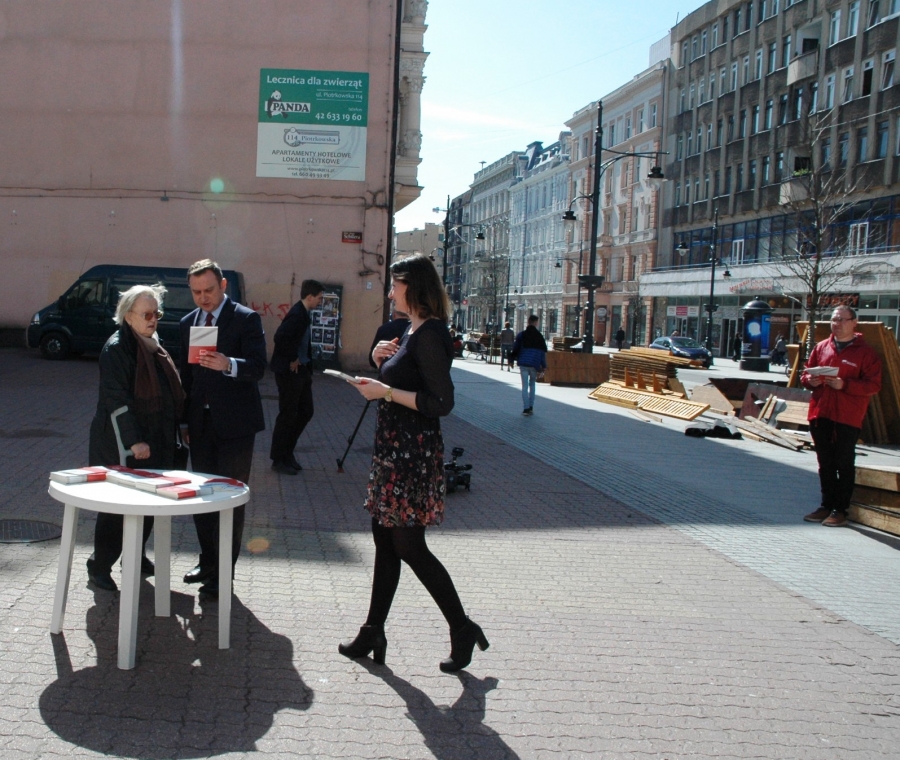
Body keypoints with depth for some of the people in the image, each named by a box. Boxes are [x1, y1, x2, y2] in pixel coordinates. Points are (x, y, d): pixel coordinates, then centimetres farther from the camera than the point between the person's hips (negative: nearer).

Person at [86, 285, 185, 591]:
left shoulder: (152, 346, 12)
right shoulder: (117, 348, -14)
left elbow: (168, 391, 20)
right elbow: (116, 398, -19)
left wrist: (175, 428, 16)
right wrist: (133, 441, -22)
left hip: (156, 440, 8)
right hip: (122, 445, -8)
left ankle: (136, 555, 30)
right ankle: (99, 565, 13)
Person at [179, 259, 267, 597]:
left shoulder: (246, 319, -8)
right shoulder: (188, 323, 11)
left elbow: (258, 367, -17)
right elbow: (186, 375, 16)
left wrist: (228, 364, -37)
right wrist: (185, 420, 13)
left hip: (234, 423, -6)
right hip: (201, 423, 6)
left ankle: (223, 572, 8)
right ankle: (208, 561, 27)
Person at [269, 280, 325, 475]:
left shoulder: (304, 314, 11)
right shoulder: (297, 315, -20)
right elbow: (280, 337, -33)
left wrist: (307, 367, 11)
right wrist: (291, 360, -20)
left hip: (301, 370, 10)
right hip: (289, 372, -10)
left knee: (306, 412, 14)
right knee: (288, 415, 0)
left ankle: (287, 452, 25)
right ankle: (278, 459, 12)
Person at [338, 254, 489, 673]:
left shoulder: (430, 334, -17)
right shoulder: (412, 330, 13)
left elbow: (441, 402, -23)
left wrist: (386, 391, -20)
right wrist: (381, 363, 5)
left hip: (413, 453, -10)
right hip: (393, 450, 10)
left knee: (409, 547, -1)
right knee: (385, 542, 14)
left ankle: (462, 630, 13)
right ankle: (373, 633, 24)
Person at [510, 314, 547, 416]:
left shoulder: (521, 335, 1)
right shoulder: (539, 336, 0)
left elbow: (515, 348, 5)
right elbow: (543, 352, 0)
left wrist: (513, 359, 19)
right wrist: (543, 366, 3)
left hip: (523, 363, 0)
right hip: (534, 364, 1)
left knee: (525, 386, -1)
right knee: (532, 384, 17)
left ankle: (526, 408, -9)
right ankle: (531, 407, 15)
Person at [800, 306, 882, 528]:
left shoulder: (865, 352, -2)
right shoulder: (821, 347, 12)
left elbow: (873, 385, -8)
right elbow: (806, 372, 19)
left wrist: (844, 385, -21)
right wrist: (810, 380, -4)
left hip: (848, 417, -5)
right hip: (820, 413, 5)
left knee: (844, 464, 1)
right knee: (825, 463, 12)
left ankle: (840, 510, 7)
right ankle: (827, 505, 21)